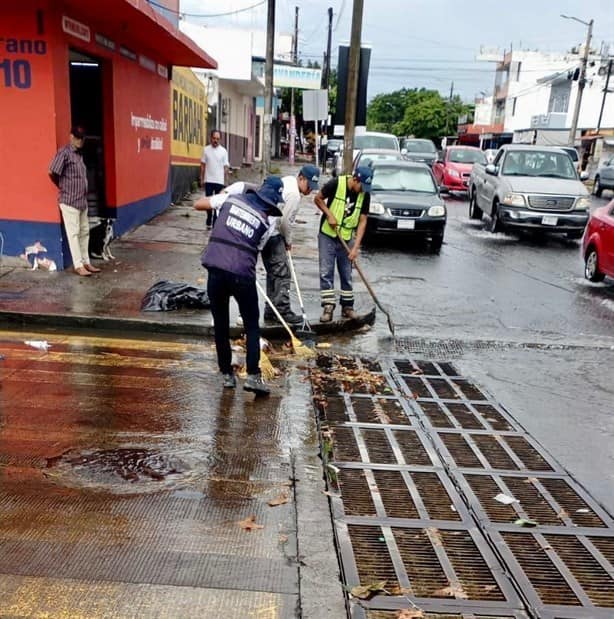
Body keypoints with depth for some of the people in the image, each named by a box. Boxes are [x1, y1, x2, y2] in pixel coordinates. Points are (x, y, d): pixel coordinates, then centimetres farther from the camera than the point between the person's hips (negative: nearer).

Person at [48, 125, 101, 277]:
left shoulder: (80, 153, 13)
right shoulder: (64, 152, -12)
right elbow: (52, 173, -17)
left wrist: (84, 193, 9)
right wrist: (62, 186, -2)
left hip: (82, 200, 8)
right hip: (69, 201, -8)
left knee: (84, 232, 11)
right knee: (74, 233, -2)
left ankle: (86, 262, 19)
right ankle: (78, 265, 2)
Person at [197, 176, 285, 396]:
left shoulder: (231, 199, 9)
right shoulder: (265, 223, 7)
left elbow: (198, 204, 18)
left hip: (215, 270, 2)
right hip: (242, 275, -2)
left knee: (220, 324, 15)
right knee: (252, 326, 13)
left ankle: (226, 374, 22)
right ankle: (253, 376, 4)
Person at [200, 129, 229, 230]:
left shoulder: (223, 151, -1)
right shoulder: (206, 149, 2)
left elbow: (226, 167, 0)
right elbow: (203, 165, 6)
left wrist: (225, 181, -3)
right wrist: (201, 178, 4)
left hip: (219, 181, -1)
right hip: (208, 180, 1)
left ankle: (215, 223, 11)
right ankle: (209, 222, 17)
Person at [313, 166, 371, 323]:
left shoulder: (365, 195, -7)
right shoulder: (336, 184, -16)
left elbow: (362, 222, -6)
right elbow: (318, 199, -3)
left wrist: (356, 247, -12)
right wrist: (329, 215, -16)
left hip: (347, 238, 3)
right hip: (327, 235, -3)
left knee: (346, 274, 9)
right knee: (326, 272, -5)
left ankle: (347, 306, 20)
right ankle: (328, 308, 0)